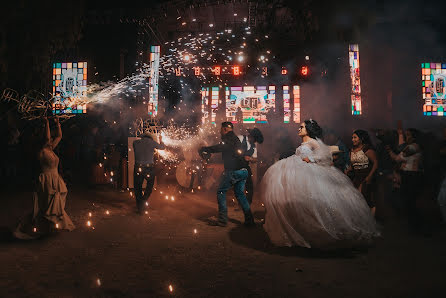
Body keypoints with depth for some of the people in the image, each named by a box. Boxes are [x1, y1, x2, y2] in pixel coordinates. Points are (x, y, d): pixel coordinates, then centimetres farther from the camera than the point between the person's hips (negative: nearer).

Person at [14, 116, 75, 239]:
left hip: (55, 181, 8)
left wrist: (57, 123, 11)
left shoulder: (51, 150, 11)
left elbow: (59, 136, 15)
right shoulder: (42, 152, -11)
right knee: (45, 206, -4)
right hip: (47, 181, -8)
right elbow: (47, 138, -24)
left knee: (54, 205, 13)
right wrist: (46, 123, -20)